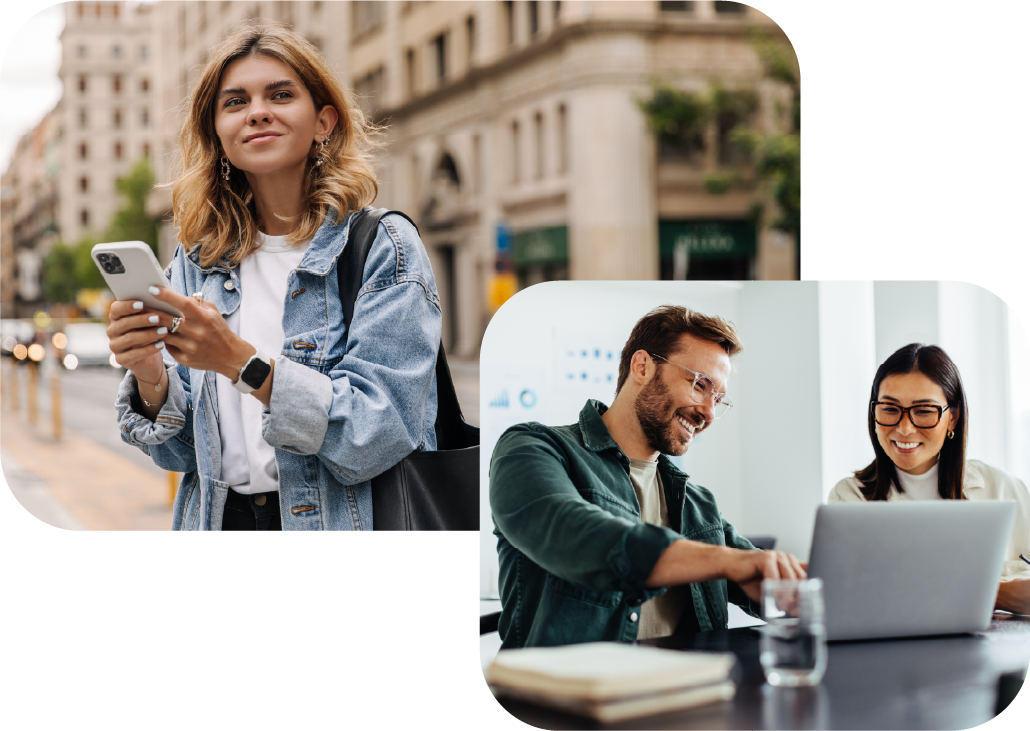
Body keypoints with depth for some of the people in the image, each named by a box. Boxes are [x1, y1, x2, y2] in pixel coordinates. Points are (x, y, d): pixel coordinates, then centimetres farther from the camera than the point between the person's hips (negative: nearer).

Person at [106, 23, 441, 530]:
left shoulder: (384, 248, -4)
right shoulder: (197, 261, 8)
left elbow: (378, 438, -13)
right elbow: (182, 452, 6)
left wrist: (242, 362, -22)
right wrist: (150, 378, -12)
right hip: (222, 522, 3)